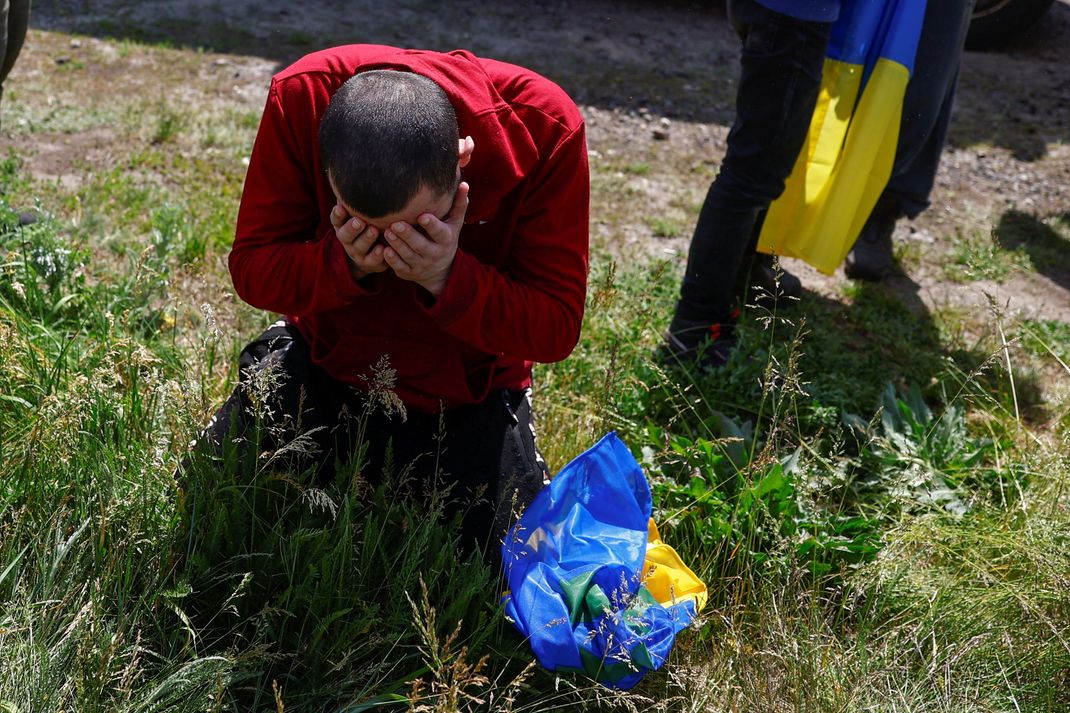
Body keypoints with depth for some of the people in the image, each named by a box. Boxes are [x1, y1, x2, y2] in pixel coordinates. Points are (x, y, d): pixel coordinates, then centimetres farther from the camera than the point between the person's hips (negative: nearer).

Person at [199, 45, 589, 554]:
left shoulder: (542, 129, -29)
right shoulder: (300, 97, -26)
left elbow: (556, 329, -22)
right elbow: (251, 271, -15)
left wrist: (449, 278, -39)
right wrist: (345, 263, -35)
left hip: (468, 391, -1)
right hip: (329, 356, 1)